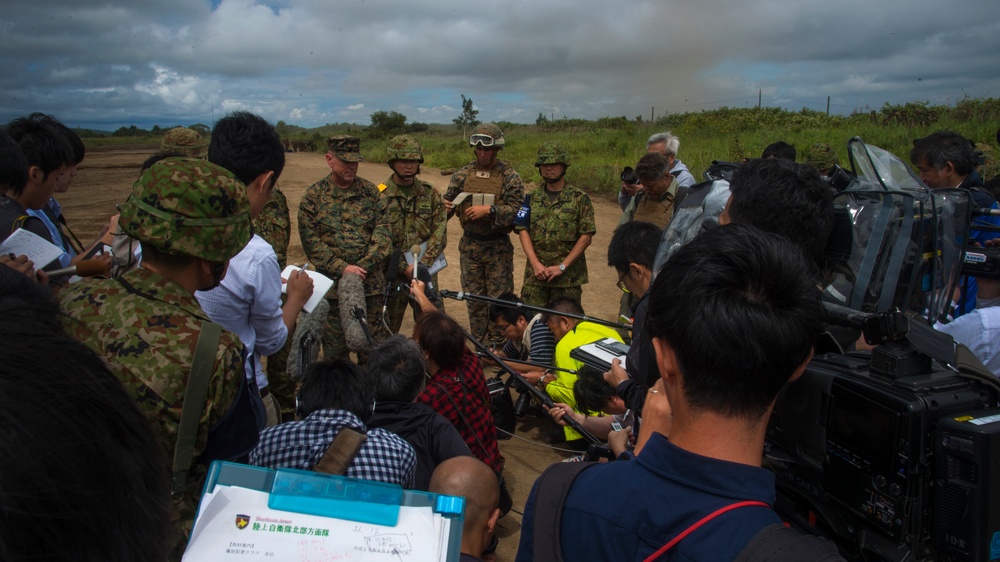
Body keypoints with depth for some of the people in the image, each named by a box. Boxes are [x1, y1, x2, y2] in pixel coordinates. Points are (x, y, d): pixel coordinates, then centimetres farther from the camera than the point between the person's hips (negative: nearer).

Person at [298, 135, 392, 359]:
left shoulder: (370, 192, 4)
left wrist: (362, 266, -13)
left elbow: (383, 232, -1)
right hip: (332, 283, -1)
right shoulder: (313, 196, 0)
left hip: (371, 283, 1)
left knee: (374, 343, 9)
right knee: (334, 346, 9)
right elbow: (311, 241, -6)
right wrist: (342, 268, -15)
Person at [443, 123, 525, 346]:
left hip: (498, 246, -3)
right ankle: (479, 343, 22)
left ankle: (496, 344, 15)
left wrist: (489, 210, -25)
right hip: (470, 244, 3)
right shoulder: (463, 174, 4)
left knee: (499, 297, 2)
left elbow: (514, 209, -14)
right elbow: (448, 201, 7)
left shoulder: (509, 177, -5)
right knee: (474, 297, 10)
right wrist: (445, 205, -16)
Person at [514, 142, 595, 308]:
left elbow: (586, 236, -5)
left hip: (568, 275, -2)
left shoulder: (580, 199, 0)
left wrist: (562, 266, -11)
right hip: (535, 274, 2)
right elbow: (523, 231, 2)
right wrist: (536, 264, -11)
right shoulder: (531, 199, 9)